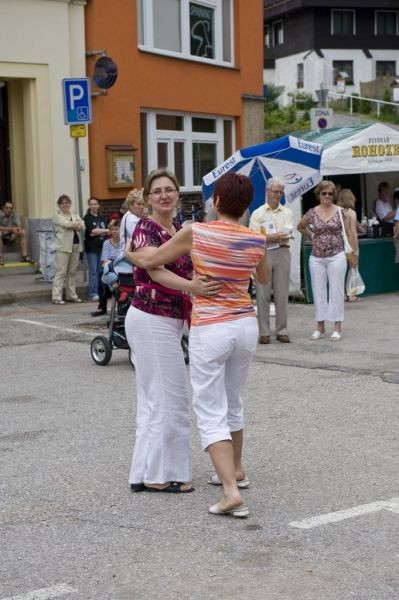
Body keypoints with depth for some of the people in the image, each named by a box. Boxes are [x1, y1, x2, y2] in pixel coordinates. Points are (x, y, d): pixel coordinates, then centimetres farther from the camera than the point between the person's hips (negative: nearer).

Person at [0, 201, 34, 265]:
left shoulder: (14, 215, 0)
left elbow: (20, 225, -6)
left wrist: (19, 228, -31)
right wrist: (11, 229, -38)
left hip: (9, 238, 5)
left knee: (23, 232, -15)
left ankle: (24, 256, -17)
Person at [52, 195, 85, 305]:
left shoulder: (74, 215, 20)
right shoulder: (57, 216, 2)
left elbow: (82, 227, 6)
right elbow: (67, 224, -15)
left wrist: (77, 225, -15)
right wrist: (77, 224, 0)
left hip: (76, 246, 6)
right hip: (63, 246, -6)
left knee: (72, 272, 10)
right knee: (61, 272, -9)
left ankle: (71, 295, 18)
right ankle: (56, 297, -9)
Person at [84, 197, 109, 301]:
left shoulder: (102, 218, 14)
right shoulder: (87, 218, 0)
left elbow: (107, 232, 6)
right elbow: (91, 231, -11)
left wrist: (96, 232, -11)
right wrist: (105, 231, -5)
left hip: (101, 247, 4)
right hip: (91, 248, -4)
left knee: (101, 270, 2)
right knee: (93, 270, -7)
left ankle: (101, 292, 6)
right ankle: (93, 294, -6)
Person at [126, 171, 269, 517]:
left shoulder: (196, 233, -11)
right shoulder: (257, 241, -2)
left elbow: (149, 261, -2)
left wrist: (128, 253, 19)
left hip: (209, 330, -4)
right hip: (245, 326, 5)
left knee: (211, 414, -1)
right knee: (233, 403, 25)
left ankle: (232, 492, -14)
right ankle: (236, 470, 41)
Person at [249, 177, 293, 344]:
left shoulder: (287, 212, 13)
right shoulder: (257, 213, 8)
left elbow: (286, 236, 0)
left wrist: (267, 237, -10)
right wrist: (276, 237, -10)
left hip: (282, 254, 1)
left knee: (282, 295, 2)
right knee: (263, 295, -2)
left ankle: (282, 331, 8)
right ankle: (264, 332, 2)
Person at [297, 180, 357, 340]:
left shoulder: (341, 212, -2)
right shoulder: (312, 213, 3)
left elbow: (350, 234, 1)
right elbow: (300, 227, 21)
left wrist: (354, 253, -2)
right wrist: (312, 236, 10)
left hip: (336, 257, -2)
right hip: (316, 258, 3)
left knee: (336, 291, -1)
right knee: (318, 291, 7)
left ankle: (337, 327, 5)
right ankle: (320, 326, 17)